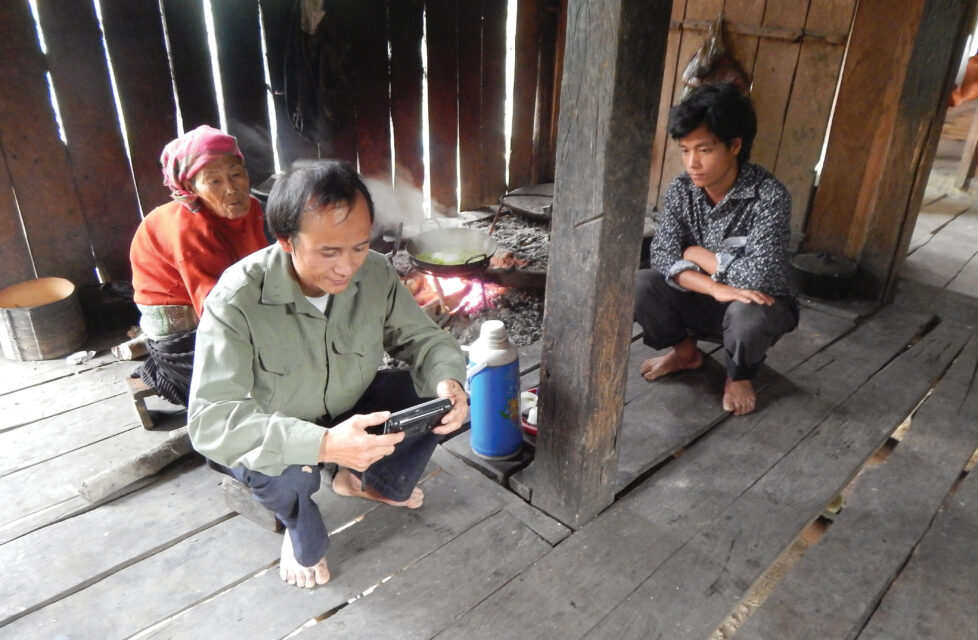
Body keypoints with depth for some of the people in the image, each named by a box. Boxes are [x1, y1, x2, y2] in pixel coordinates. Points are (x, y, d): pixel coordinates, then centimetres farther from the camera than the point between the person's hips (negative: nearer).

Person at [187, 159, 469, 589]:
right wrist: (322, 444, -52)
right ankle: (304, 538, 3)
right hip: (274, 437, -4)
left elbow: (422, 337, -8)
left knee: (435, 396, -13)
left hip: (349, 415, 5)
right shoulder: (237, 300, -32)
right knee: (283, 471, -36)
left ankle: (370, 481, 16)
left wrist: (447, 380, -33)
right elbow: (210, 419, -37)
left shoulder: (375, 273, -18)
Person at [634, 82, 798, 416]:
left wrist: (696, 254, -21)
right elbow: (662, 257, -19)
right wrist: (716, 288, -34)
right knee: (640, 285, -21)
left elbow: (758, 278, -35)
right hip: (705, 300, 4)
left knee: (746, 313, -39)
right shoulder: (681, 190, -12)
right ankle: (685, 351, 10)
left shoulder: (770, 196, -26)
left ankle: (740, 374, -1)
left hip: (758, 304, -4)